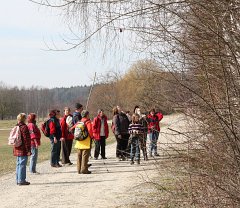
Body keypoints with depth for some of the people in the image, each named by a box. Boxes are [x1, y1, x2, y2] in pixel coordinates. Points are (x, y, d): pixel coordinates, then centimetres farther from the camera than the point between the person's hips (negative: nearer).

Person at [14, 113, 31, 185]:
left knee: (18, 164, 15)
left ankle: (18, 180, 20)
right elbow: (26, 139, -18)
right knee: (22, 164, -5)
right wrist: (28, 150, -17)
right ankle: (21, 180, -3)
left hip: (17, 149, 9)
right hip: (23, 150, -9)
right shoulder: (24, 127, -15)